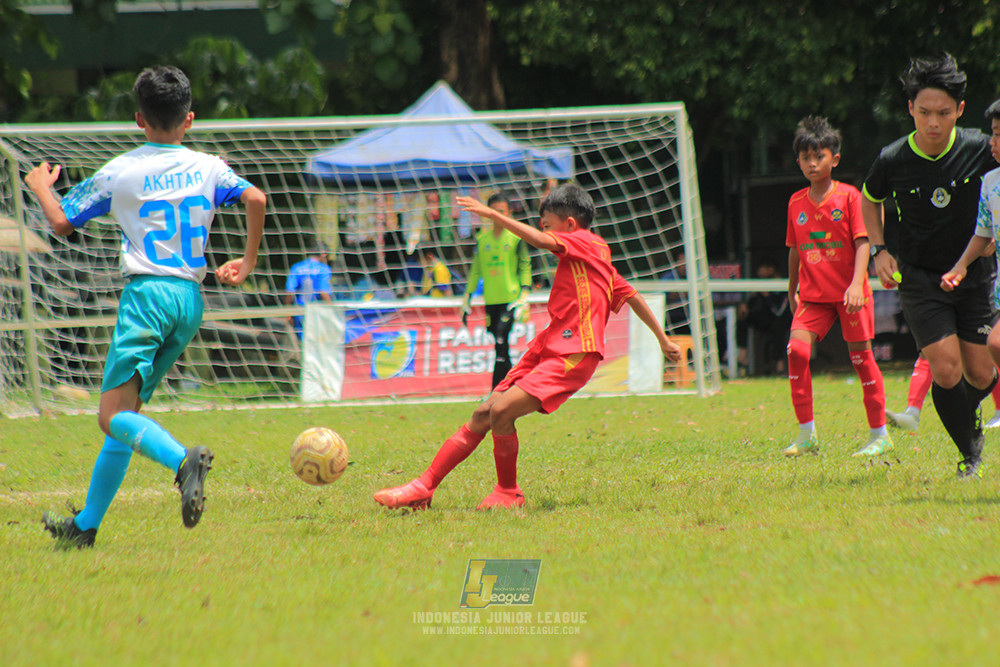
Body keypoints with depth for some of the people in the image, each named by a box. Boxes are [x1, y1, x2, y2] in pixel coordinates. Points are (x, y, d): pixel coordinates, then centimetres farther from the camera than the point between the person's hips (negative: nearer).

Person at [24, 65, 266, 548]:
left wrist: (40, 187, 26)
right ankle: (87, 524, 17)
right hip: (191, 297, 5)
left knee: (114, 415, -11)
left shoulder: (120, 172, 1)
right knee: (126, 410, 13)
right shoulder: (208, 168, 9)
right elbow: (255, 199, -7)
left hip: (147, 292, -5)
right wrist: (248, 264, 6)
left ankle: (183, 460, -40)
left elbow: (62, 223, 5)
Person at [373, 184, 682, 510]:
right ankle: (424, 487, -2)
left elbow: (540, 241, -22)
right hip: (546, 349, 10)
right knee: (482, 415, 0)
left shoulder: (584, 242, -4)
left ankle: (508, 493, -6)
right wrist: (663, 339, 38)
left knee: (501, 411, -25)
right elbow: (631, 296, 30)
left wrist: (492, 214, -19)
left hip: (573, 353, -10)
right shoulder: (599, 253, 24)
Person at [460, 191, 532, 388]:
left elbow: (525, 267, 0)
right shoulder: (482, 238, 10)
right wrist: (467, 299, 13)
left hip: (510, 297, -4)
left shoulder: (516, 236, -1)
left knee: (501, 344, -16)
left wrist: (524, 295, -10)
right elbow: (475, 270, 15)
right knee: (501, 347, 7)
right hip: (490, 300, 4)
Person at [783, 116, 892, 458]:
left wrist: (857, 283, -21)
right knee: (796, 349, -14)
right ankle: (807, 435, -8)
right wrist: (792, 291, 23)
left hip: (849, 293, -3)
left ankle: (880, 435, 13)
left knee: (861, 357, 2)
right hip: (813, 294, 3)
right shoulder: (797, 202, 7)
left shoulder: (849, 196, -5)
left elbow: (862, 242, -10)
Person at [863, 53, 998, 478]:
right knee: (946, 370, -14)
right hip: (917, 275, -1)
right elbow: (870, 200, 10)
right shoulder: (893, 160, -12)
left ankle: (966, 413, 39)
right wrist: (879, 250, -1)